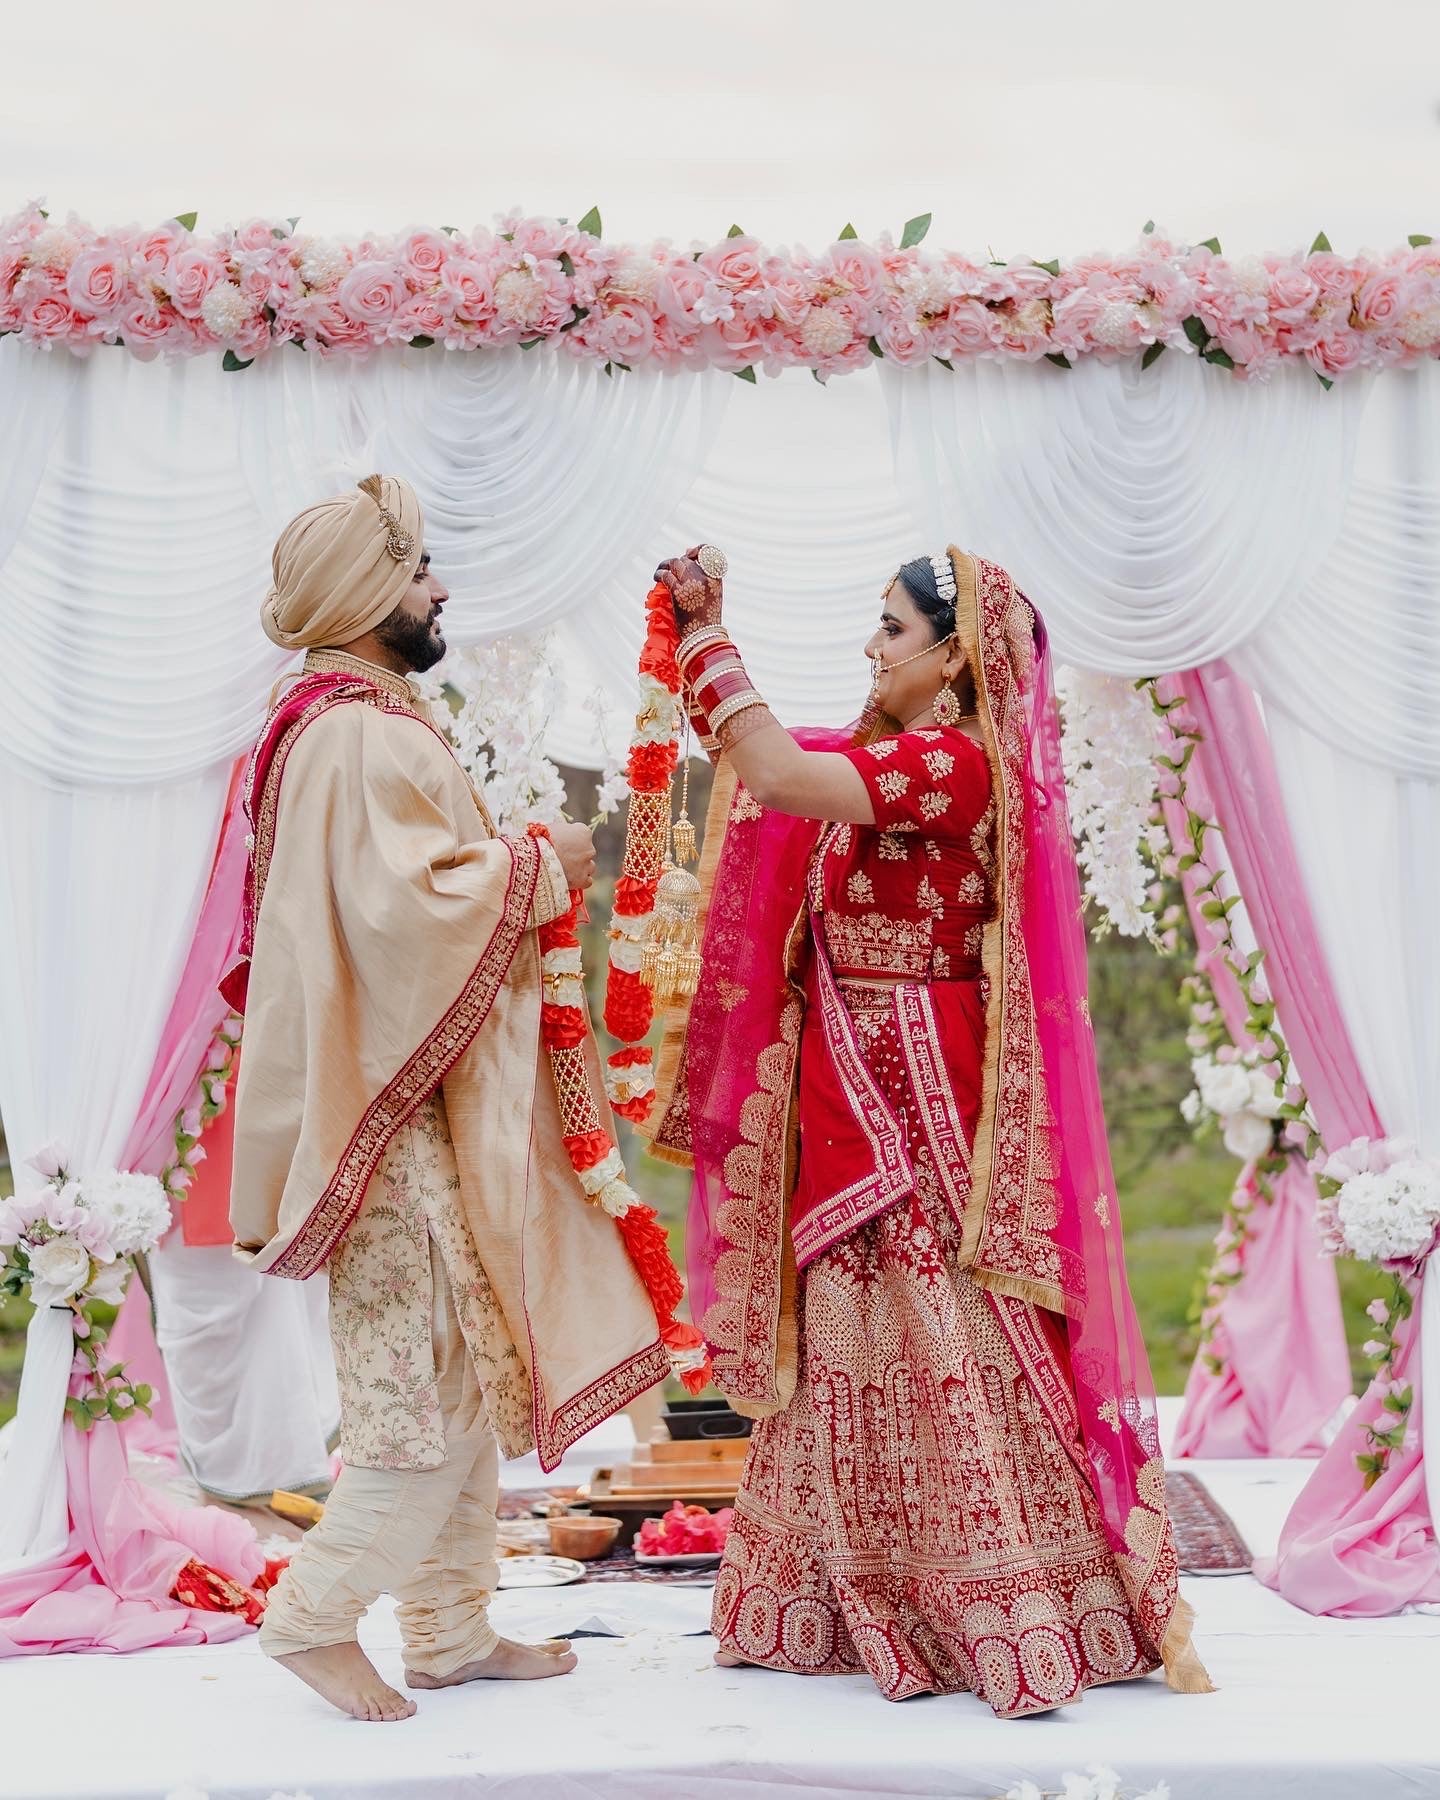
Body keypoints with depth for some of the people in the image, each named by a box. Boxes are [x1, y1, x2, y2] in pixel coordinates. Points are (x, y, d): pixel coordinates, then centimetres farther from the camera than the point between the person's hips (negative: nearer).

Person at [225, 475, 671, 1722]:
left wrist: (517, 870, 10)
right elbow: (410, 898, -26)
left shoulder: (360, 726, 17)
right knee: (443, 1392, -6)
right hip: (404, 1110, -11)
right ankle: (315, 1615, 3)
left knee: (470, 1382, 13)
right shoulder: (362, 736, -16)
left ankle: (449, 1630, 19)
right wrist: (540, 869, -13)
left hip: (428, 1101, 11)